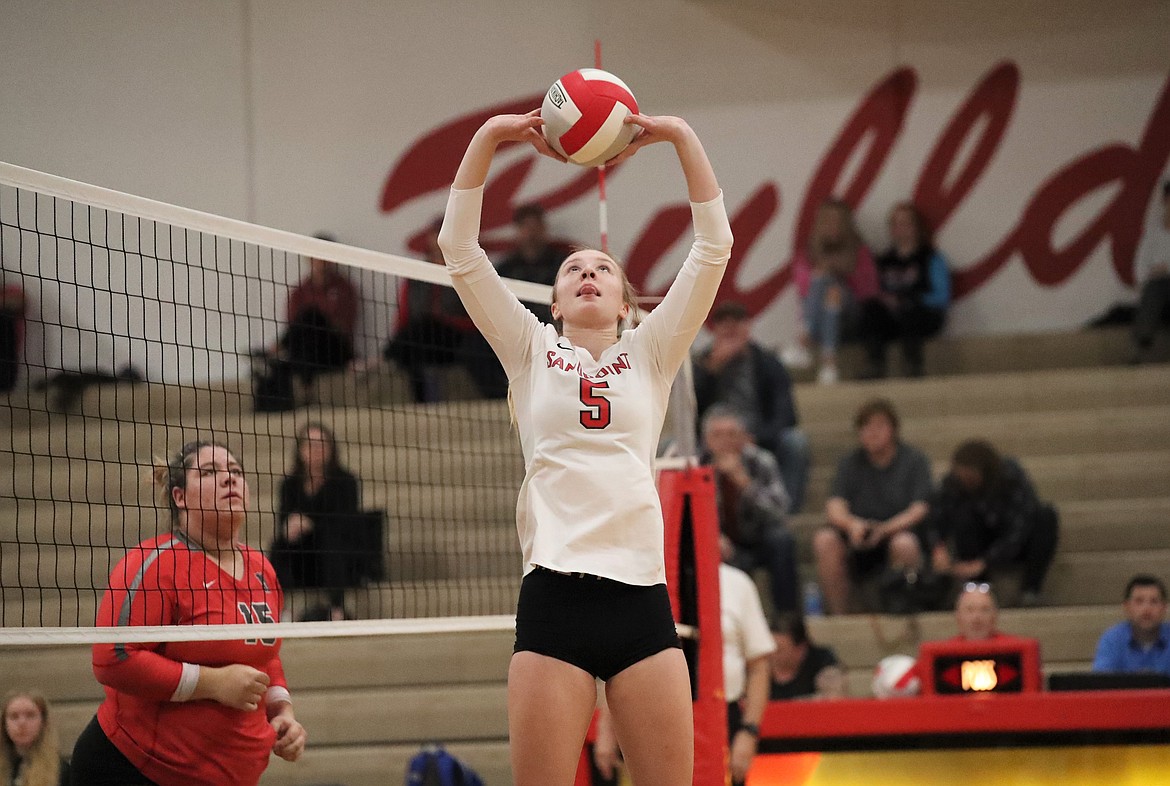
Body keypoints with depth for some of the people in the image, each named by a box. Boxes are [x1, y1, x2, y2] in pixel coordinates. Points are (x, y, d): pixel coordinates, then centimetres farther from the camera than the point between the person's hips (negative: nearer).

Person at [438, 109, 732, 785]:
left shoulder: (651, 355, 16)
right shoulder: (531, 353, 16)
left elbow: (715, 246, 9)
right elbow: (459, 247, 9)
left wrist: (680, 136, 3)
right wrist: (489, 139, 1)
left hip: (641, 596, 1)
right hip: (554, 596, -1)